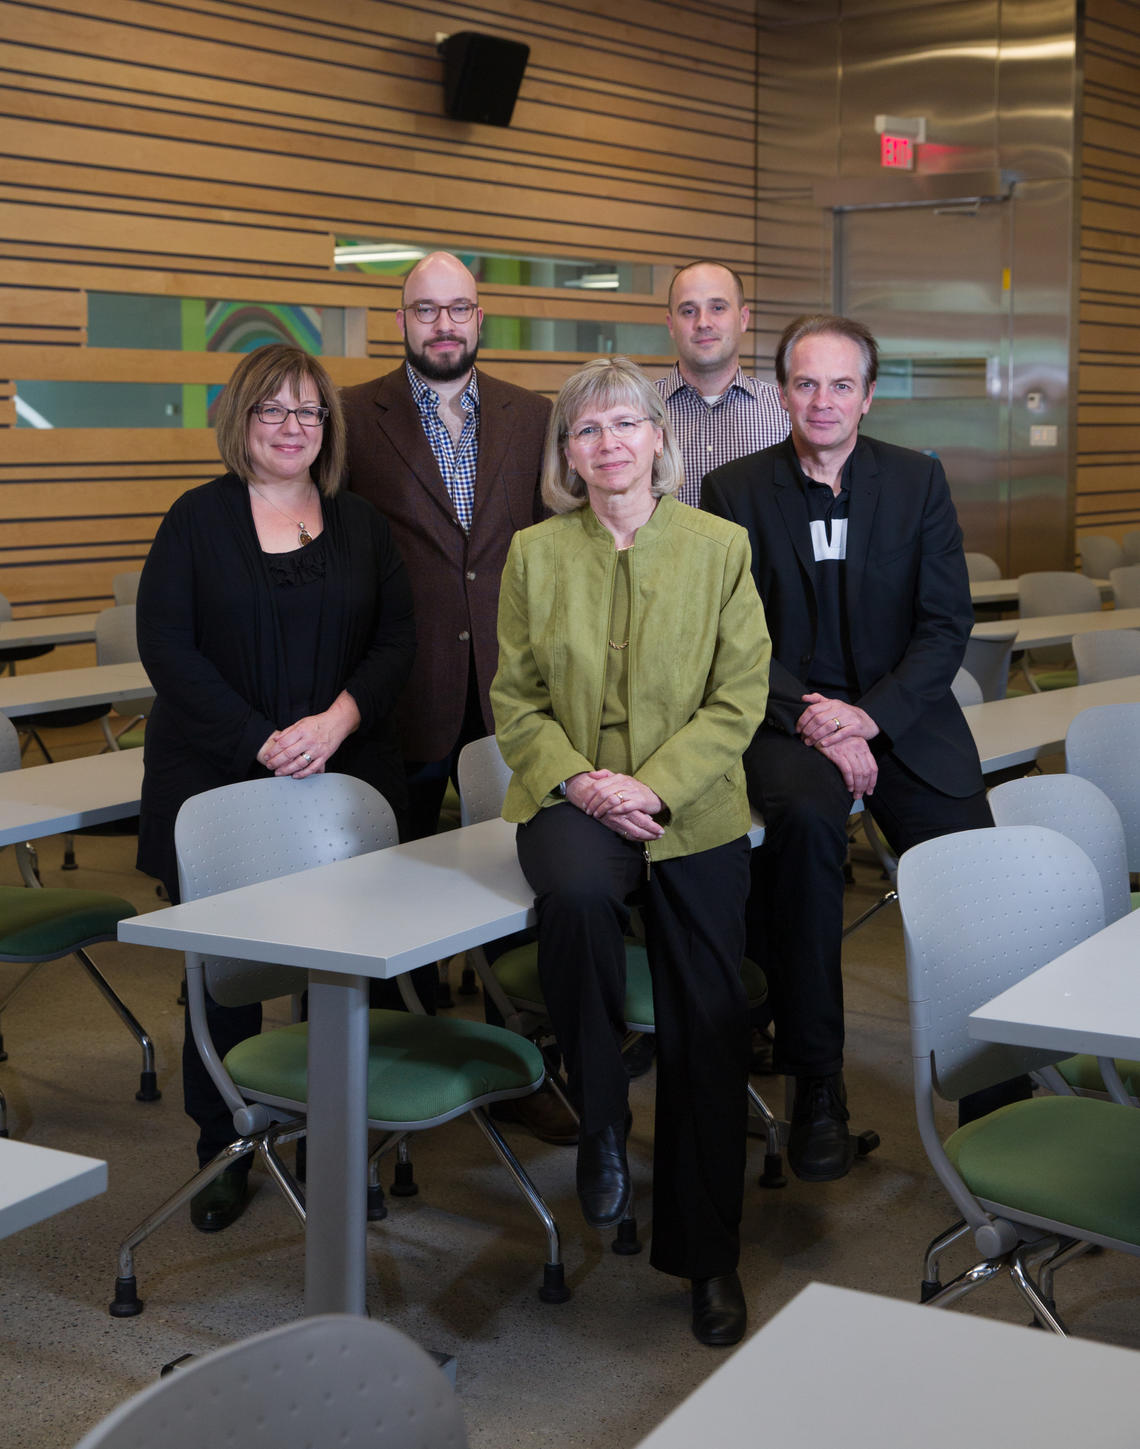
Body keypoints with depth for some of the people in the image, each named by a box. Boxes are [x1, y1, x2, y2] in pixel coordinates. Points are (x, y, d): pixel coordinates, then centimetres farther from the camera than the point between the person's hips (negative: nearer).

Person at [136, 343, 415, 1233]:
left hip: (344, 781, 2)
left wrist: (338, 719, -14)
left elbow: (397, 642, 5)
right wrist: (260, 741, -13)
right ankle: (224, 1152, 14)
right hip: (217, 782, -2)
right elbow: (166, 645, -5)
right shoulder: (199, 519, 3)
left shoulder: (362, 527, 11)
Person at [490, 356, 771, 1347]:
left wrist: (653, 786, -15)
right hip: (569, 797, 0)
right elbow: (516, 699, 5)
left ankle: (709, 1257, 15)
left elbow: (740, 699, -2)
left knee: (708, 1031, -4)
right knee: (577, 891, -36)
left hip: (693, 811, 0)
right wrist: (578, 780, -14)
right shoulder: (535, 553, 5)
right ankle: (600, 1118, -11)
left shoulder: (720, 548, 1)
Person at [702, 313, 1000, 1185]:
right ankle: (814, 1080, -23)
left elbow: (948, 623, 2)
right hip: (789, 717, -2)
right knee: (805, 818, -35)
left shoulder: (919, 482, 7)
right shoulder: (735, 491, 5)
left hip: (903, 714, 2)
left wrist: (871, 717, -12)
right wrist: (808, 718, -15)